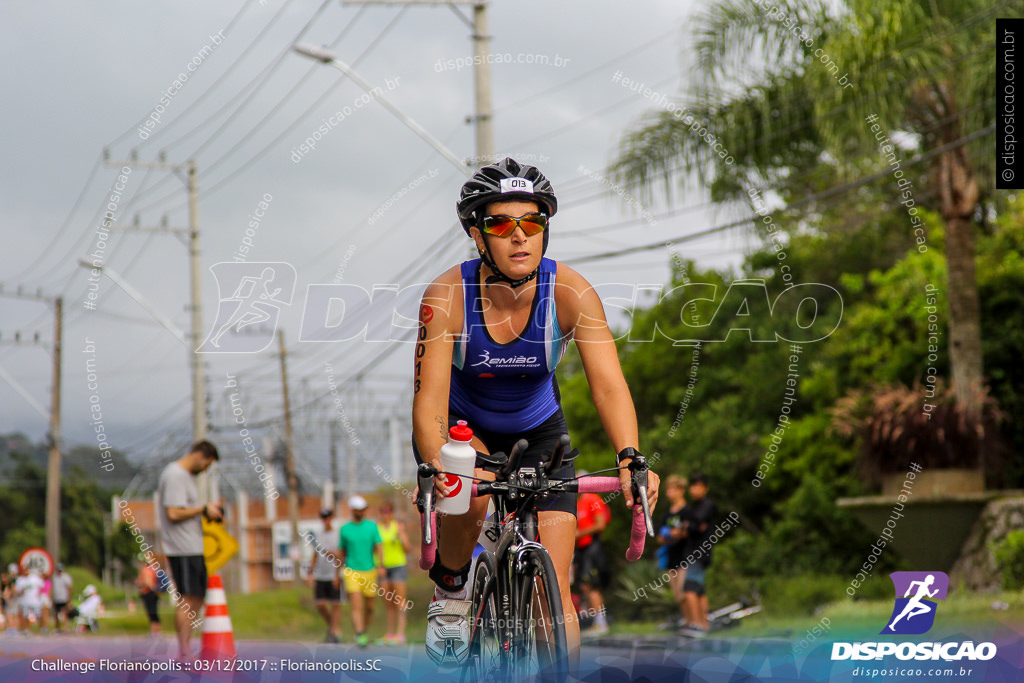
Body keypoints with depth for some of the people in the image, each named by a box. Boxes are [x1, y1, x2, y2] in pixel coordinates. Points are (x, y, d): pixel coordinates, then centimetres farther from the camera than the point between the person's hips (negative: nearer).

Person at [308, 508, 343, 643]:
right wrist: (311, 573, 13)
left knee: (335, 604, -4)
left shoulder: (338, 535, 0)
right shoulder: (317, 535, 13)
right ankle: (331, 626, 21)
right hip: (319, 575, 4)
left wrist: (335, 556, -18)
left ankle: (336, 632, 1)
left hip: (334, 575, -4)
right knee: (320, 604, 0)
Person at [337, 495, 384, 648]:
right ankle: (360, 636, -22)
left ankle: (363, 632, 29)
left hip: (369, 571, 2)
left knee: (369, 608, 8)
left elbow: (379, 547, -3)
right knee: (356, 606, -15)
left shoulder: (372, 526, 5)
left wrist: (381, 565, -19)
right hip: (351, 572, -2)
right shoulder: (345, 529, 5)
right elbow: (341, 552, 14)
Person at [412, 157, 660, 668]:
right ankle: (450, 587, -4)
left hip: (537, 433, 1)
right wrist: (437, 465, -54)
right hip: (462, 427, -1)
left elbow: (608, 384, -35)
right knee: (469, 493, -34)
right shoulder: (447, 296, -28)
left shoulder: (571, 293, -26)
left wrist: (630, 458, -52)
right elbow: (429, 399, -35)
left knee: (554, 591, -9)